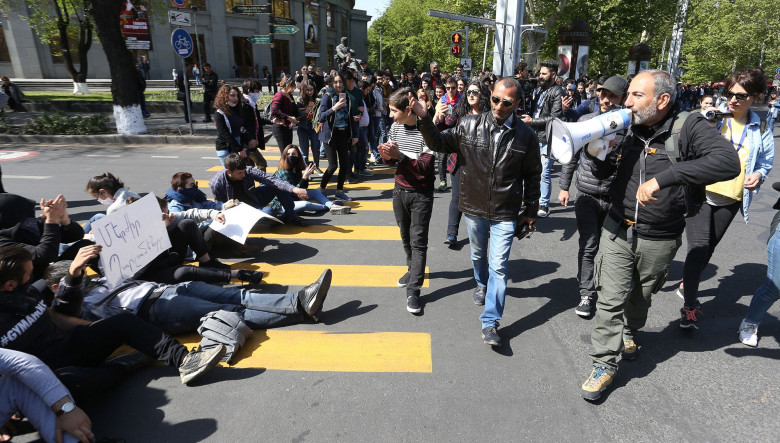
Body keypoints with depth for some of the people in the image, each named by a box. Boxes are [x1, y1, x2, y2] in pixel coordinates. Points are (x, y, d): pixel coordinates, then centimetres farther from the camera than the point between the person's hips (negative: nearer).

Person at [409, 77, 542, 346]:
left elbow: (532, 175, 3)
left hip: (505, 214, -2)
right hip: (474, 209, 2)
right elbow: (438, 143, -2)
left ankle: (490, 322, 8)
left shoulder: (525, 136, -7)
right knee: (478, 255, 24)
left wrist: (531, 210, 7)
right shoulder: (469, 126, -7)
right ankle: (482, 283, 56)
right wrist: (424, 119, -19)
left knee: (498, 266, -3)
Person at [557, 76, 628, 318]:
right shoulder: (586, 120, 2)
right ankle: (587, 294, 10)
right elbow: (572, 155, 9)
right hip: (587, 195, 1)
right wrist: (564, 186, 9)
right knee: (588, 246, -1)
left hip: (615, 198, 0)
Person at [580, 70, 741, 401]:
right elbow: (604, 173, 7)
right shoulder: (627, 129, -4)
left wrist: (664, 177, -40)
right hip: (618, 229, 2)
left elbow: (728, 162, -32)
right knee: (610, 299, 0)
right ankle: (604, 364, 14)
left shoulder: (688, 127, -15)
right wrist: (596, 154, -16)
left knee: (641, 295, 21)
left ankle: (629, 332, 51)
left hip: (659, 238, -1)